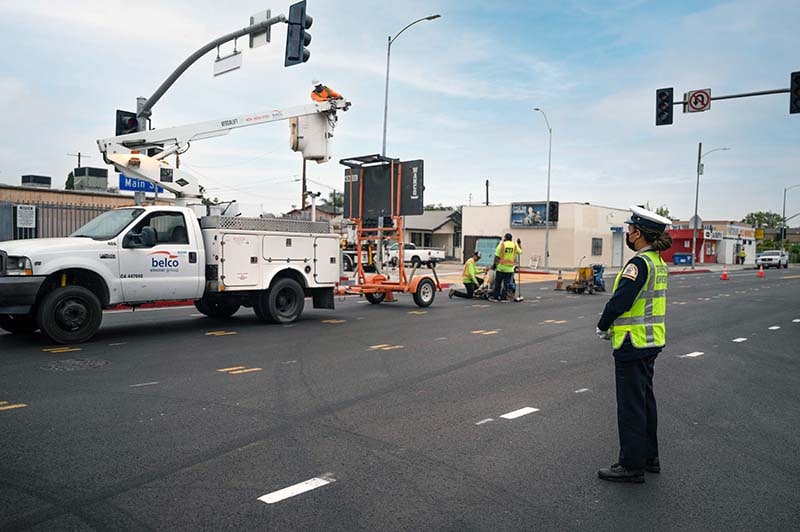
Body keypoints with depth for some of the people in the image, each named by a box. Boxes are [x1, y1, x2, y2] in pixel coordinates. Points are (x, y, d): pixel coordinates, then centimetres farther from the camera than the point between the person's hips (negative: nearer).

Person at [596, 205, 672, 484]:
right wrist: (613, 326, 11)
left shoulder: (639, 263, -20)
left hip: (633, 343, -10)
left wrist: (602, 326, -7)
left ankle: (632, 466, 10)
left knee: (631, 405, 0)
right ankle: (649, 458, 31)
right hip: (651, 341, 10)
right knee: (645, 400, 19)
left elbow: (620, 301, -23)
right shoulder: (658, 262, 10)